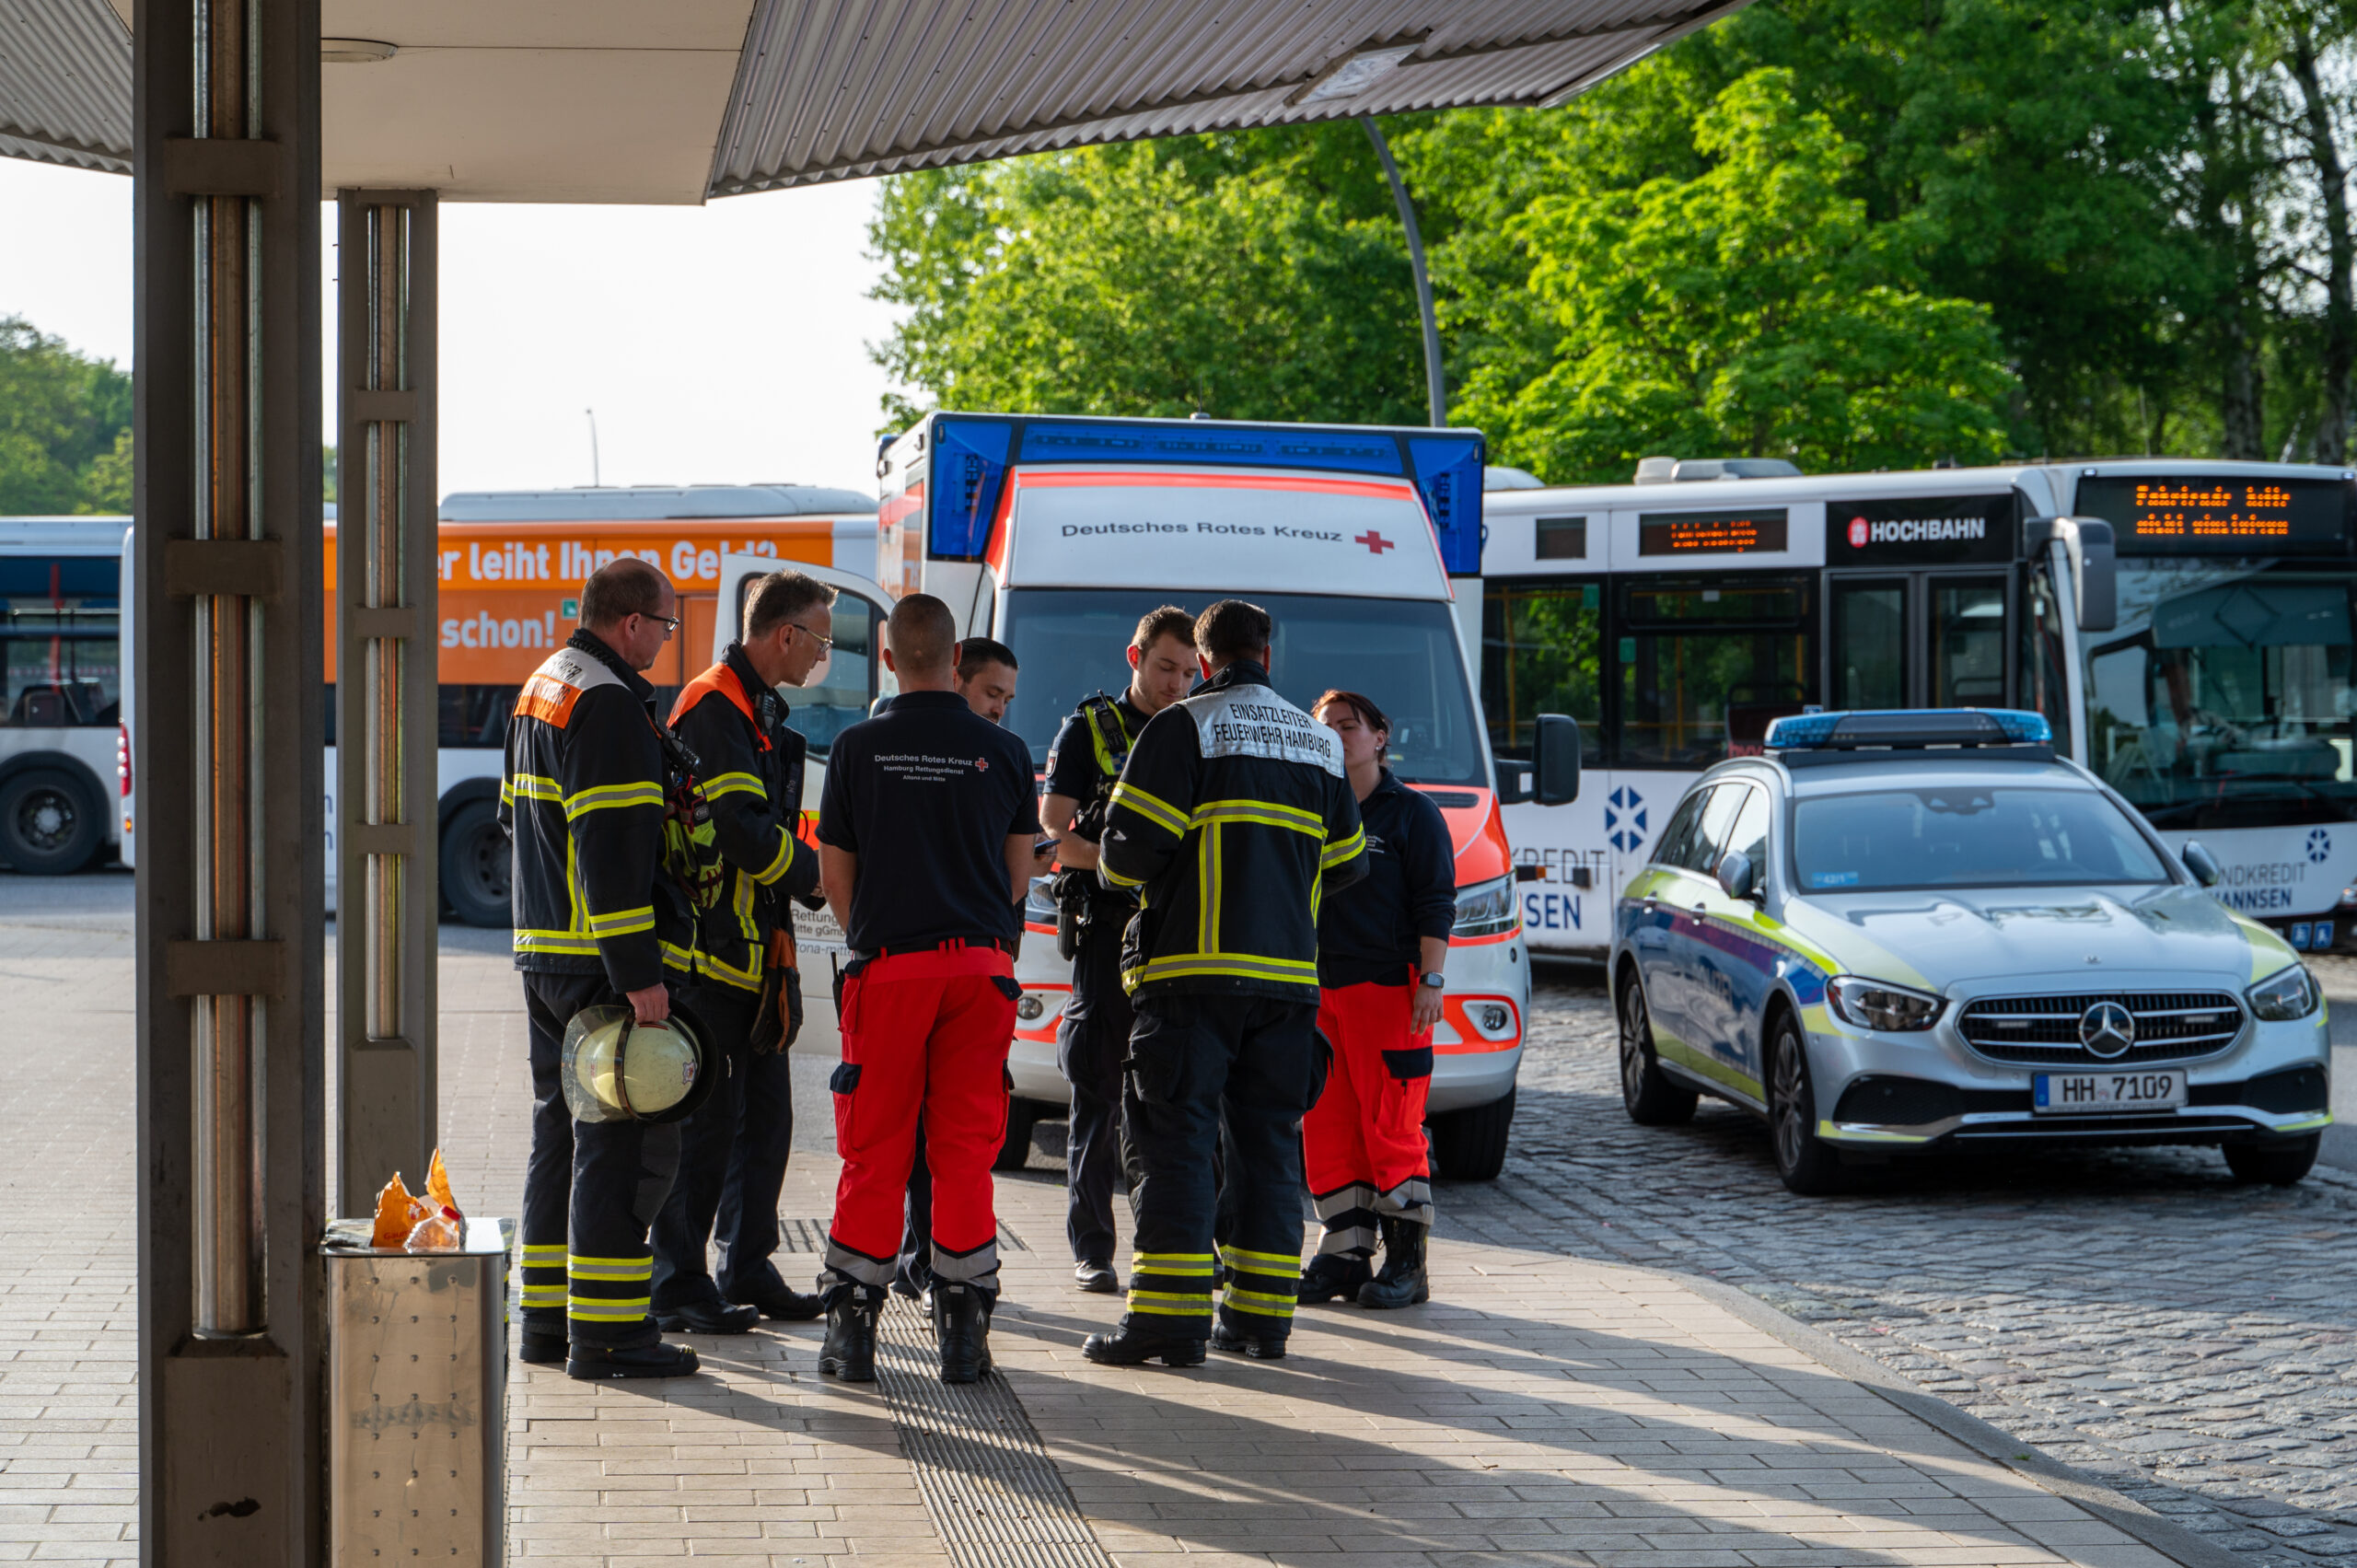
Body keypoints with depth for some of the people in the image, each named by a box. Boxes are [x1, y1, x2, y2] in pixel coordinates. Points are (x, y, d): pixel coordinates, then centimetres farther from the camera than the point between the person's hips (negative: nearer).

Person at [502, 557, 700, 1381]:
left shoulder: (541, 688, 16)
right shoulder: (607, 705, -17)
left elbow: (516, 817, 25)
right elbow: (612, 849, -22)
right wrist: (638, 974, -23)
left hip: (543, 948, 10)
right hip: (599, 962, -10)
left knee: (561, 1130, 15)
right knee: (625, 1139, -7)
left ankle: (545, 1315, 19)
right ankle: (605, 1330, -7)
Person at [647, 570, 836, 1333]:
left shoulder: (762, 712, 18)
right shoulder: (715, 709, -15)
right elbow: (745, 835, -23)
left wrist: (806, 869, 6)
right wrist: (824, 877, -10)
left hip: (753, 949, 10)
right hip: (711, 954, -10)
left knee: (766, 1119, 12)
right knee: (707, 1123, -6)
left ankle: (747, 1271, 21)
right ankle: (676, 1288, 1)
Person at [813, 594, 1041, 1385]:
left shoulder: (858, 747, -1)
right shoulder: (1003, 750, 1)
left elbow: (835, 874, 3)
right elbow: (1019, 874, 9)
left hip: (888, 964, -1)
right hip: (981, 964, 1)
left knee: (875, 1149, 4)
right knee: (966, 1147, 5)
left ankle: (852, 1326, 5)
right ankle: (963, 1331, 5)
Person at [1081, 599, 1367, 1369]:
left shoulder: (1183, 727, -4)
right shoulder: (1318, 741, 15)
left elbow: (1131, 846, -11)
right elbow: (1346, 862, 20)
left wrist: (1119, 868, 11)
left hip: (1193, 970, -5)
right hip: (1289, 977, 5)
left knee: (1175, 1140, -4)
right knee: (1268, 1143, 11)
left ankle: (1170, 1316, -10)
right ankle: (1261, 1313, 10)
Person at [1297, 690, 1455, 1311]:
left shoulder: (1412, 813, 2)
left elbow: (1436, 904, -3)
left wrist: (1431, 981, -13)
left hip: (1390, 988, -6)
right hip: (1318, 989, 6)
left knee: (1391, 1128, -7)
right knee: (1327, 1128, 4)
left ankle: (1406, 1263, -4)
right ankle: (1344, 1254, 10)